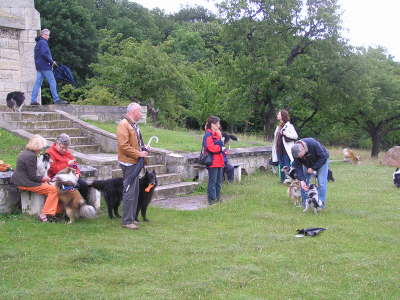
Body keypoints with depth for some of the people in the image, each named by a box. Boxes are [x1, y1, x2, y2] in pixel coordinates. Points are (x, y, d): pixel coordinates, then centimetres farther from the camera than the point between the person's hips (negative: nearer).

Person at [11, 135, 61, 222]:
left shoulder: (25, 153, 13)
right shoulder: (31, 156, -19)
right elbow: (32, 177, -20)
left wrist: (42, 178, 10)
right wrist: (43, 178, -3)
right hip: (25, 183, -11)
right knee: (53, 189, -13)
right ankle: (44, 215, -11)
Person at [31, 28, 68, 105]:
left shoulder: (38, 43, 21)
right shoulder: (43, 42, -10)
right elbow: (44, 54, -22)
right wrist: (51, 61, -13)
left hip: (39, 67, 10)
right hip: (45, 66, -9)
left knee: (38, 83, 6)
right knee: (52, 82, -6)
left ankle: (33, 100, 2)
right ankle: (56, 100, -7)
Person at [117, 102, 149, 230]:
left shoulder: (133, 124, 15)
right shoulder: (123, 125, -15)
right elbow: (124, 146, -22)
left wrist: (143, 150, 10)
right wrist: (139, 153, -18)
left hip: (135, 163, 10)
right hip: (129, 163, -10)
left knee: (134, 192, 15)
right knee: (129, 193, -7)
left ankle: (131, 218, 23)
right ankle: (127, 221, -2)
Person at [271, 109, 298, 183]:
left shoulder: (289, 126, -8)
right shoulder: (279, 126, 16)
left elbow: (295, 136, -15)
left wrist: (285, 133, -20)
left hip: (286, 150, -7)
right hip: (279, 149, 7)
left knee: (287, 165, -6)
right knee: (281, 164, 12)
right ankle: (282, 179, 20)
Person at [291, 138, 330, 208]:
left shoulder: (313, 144, -40)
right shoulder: (295, 152, -28)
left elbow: (323, 157, -29)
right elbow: (298, 166, -22)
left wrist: (313, 168, -29)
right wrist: (301, 180, -32)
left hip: (321, 161, -4)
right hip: (307, 163, 4)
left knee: (321, 182, -12)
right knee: (304, 182, -3)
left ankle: (321, 203, -5)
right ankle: (304, 203, 8)